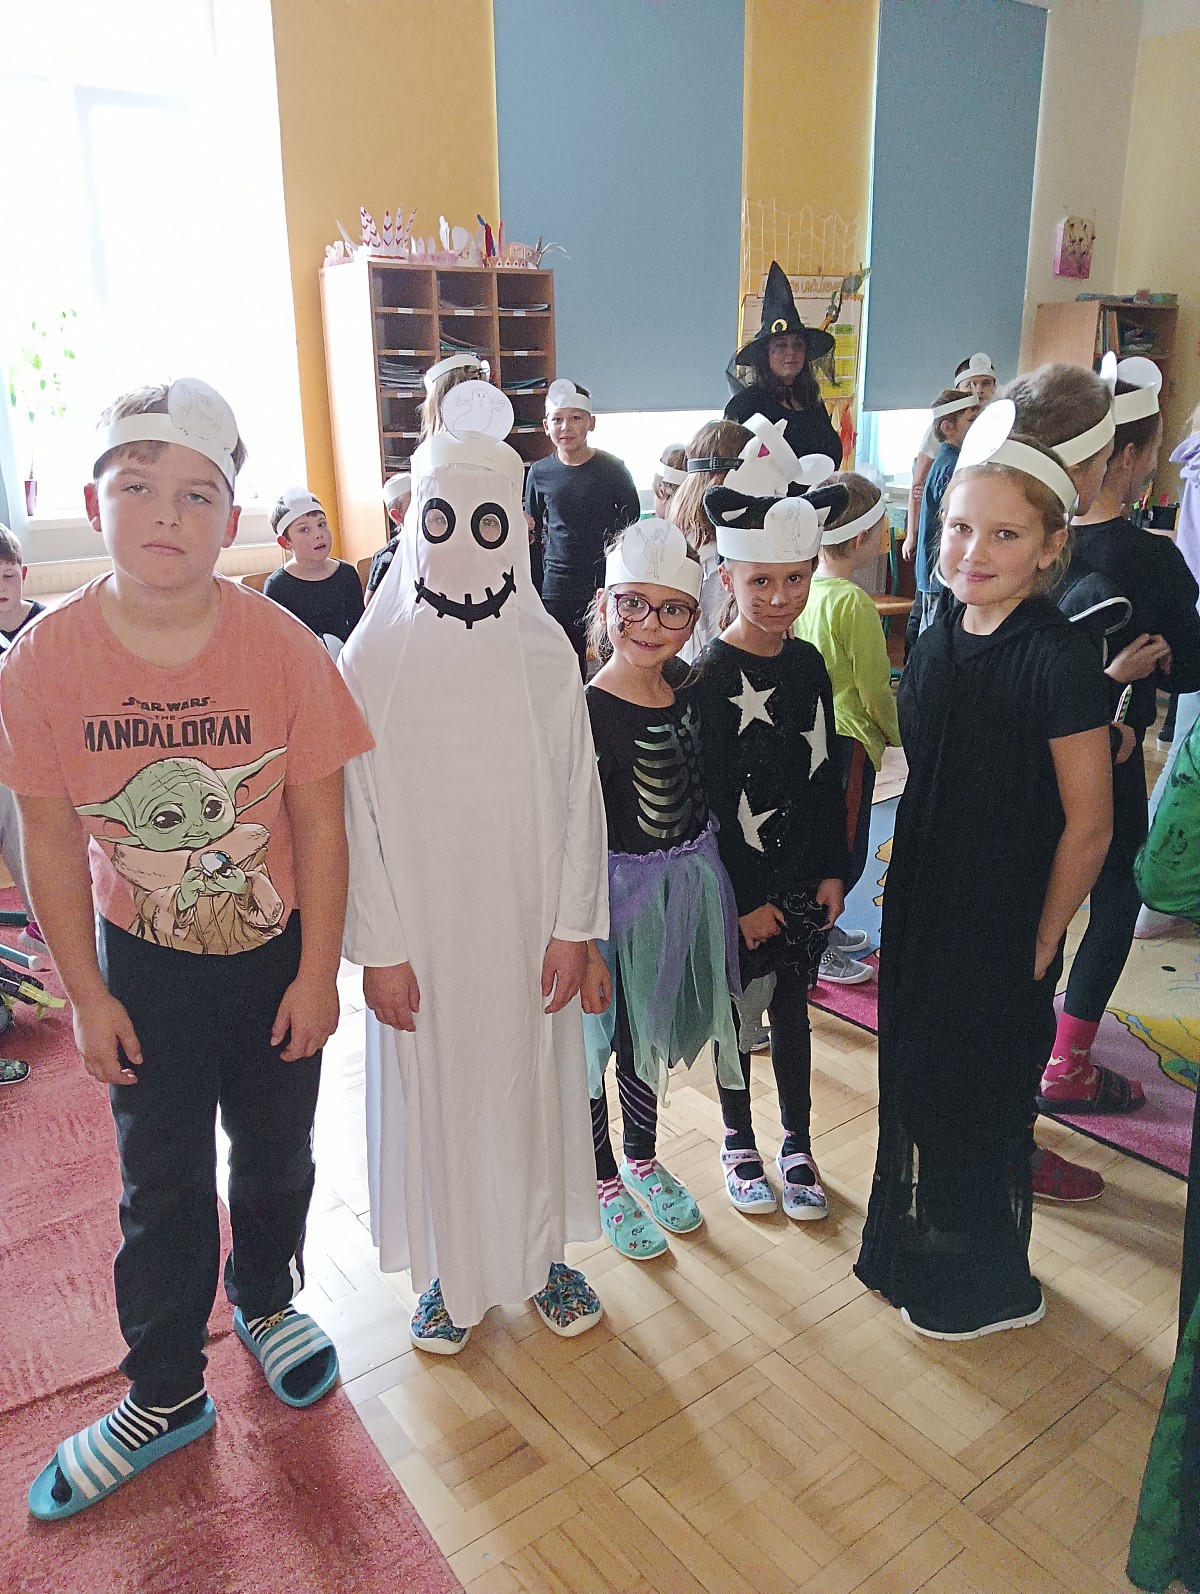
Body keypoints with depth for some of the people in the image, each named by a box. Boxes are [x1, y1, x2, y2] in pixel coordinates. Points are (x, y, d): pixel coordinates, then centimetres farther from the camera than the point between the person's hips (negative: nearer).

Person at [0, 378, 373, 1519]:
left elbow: (320, 822, -11)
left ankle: (266, 1299, 50)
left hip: (276, 952, 0)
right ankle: (164, 1394, 36)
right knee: (161, 1185, 13)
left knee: (275, 1154, 19)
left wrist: (318, 974, -7)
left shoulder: (283, 646, -19)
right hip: (144, 963, 0)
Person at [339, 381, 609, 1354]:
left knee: (533, 1082, 15)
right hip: (422, 930, -1)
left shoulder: (546, 654, -4)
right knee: (433, 1091, 11)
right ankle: (451, 1271, 35)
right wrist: (379, 947, -9)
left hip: (526, 926, 1)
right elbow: (359, 813, -7)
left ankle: (543, 1254, 38)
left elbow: (579, 798, -1)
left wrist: (573, 928, -4)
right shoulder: (374, 659, -8)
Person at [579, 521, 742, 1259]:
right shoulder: (588, 713, -21)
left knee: (657, 1033, 23)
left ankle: (644, 1158, 46)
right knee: (603, 1037, 12)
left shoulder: (685, 691, 0)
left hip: (691, 887, 7)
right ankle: (605, 1180, 35)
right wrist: (583, 945, -18)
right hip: (621, 896, -6)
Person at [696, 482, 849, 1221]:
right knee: (738, 1018, 12)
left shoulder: (808, 664, 3)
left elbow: (826, 776, 9)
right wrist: (745, 899, -14)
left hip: (804, 881, 5)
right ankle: (740, 1144, 33)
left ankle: (797, 1146, 34)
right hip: (740, 887, -5)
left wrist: (833, 872, 6)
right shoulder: (711, 676, -16)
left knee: (792, 1009, 17)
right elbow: (710, 802, -16)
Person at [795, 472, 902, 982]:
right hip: (849, 737, -8)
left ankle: (822, 927, 36)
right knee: (846, 850, 6)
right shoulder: (854, 602, -22)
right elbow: (874, 686, -16)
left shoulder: (804, 589, 0)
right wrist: (896, 732, 2)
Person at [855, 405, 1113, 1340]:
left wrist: (1039, 948, -9)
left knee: (984, 1104, 11)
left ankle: (992, 1287, 37)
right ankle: (915, 1251, 44)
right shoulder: (938, 643, 1)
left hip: (1006, 934, -6)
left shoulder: (1058, 660, -20)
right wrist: (906, 905, 11)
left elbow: (1088, 826, -16)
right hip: (922, 914, 6)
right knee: (915, 1084, 19)